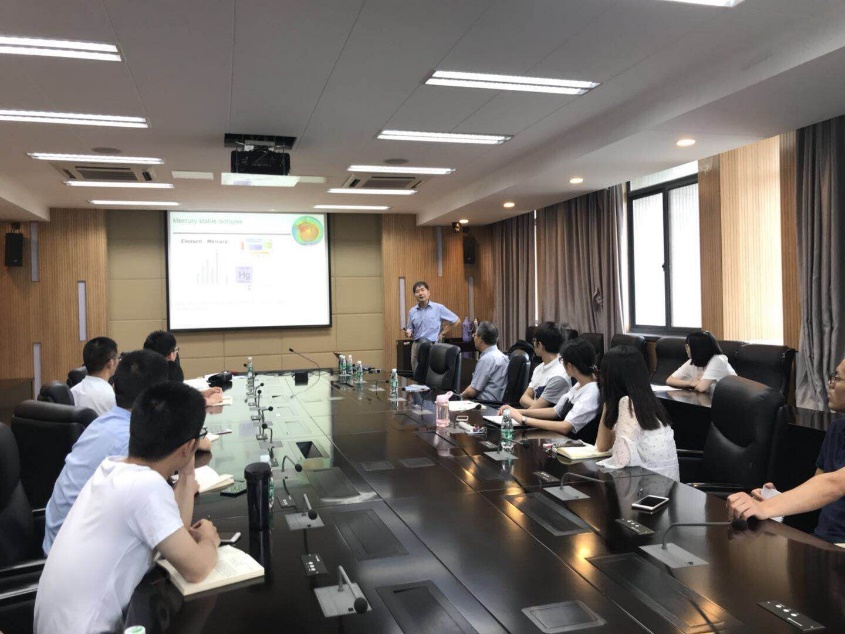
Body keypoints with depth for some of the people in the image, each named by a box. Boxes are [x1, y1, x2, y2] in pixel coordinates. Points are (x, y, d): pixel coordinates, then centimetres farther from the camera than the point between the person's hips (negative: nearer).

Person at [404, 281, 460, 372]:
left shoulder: (438, 308, -2)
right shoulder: (412, 311, 9)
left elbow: (457, 321, 4)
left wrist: (442, 333, 3)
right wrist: (409, 332, -6)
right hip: (416, 346, 4)